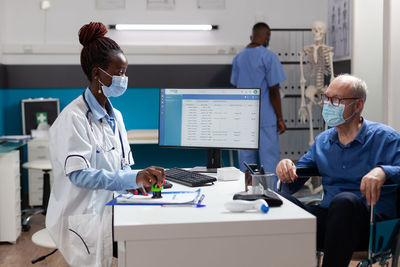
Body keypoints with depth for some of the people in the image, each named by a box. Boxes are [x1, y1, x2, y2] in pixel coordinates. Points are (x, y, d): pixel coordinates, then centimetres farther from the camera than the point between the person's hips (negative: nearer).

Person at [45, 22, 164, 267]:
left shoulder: (115, 116, 12)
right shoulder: (74, 118, -13)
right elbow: (78, 173, -23)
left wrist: (138, 180, -9)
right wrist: (134, 178, -31)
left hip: (109, 210, 7)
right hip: (82, 219, -7)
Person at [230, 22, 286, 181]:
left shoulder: (238, 57, 9)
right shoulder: (269, 57, -10)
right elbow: (273, 91, -12)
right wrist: (280, 119, -6)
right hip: (266, 118, -6)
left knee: (247, 160, 11)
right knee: (269, 159, 1)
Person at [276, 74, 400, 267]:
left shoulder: (384, 137, 2)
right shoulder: (322, 141, 18)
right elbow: (293, 183, 18)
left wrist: (383, 171, -31)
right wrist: (286, 168, -5)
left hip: (372, 222, -4)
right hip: (329, 216, 4)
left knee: (345, 201, -37)